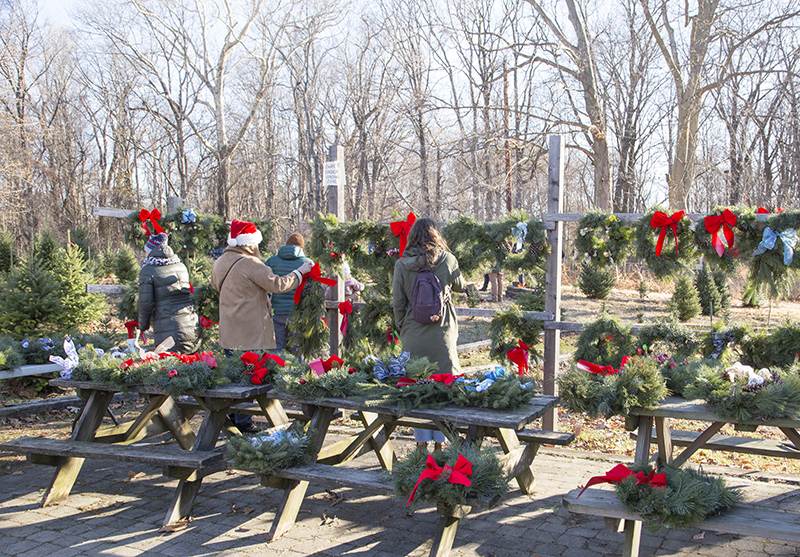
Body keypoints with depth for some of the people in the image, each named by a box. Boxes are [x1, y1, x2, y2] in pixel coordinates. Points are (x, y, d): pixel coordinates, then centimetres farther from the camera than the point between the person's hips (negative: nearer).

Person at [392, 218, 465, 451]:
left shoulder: (402, 265, -2)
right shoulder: (447, 260, -4)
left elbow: (397, 303, 2)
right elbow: (460, 286, 14)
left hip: (413, 336, 1)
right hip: (442, 334, -1)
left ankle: (422, 442, 16)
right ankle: (441, 441, 13)